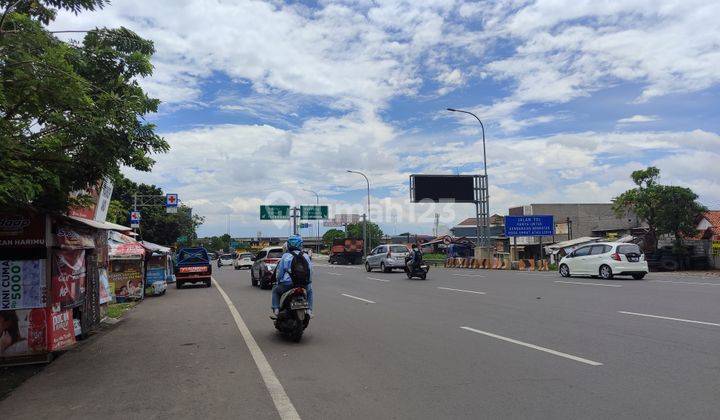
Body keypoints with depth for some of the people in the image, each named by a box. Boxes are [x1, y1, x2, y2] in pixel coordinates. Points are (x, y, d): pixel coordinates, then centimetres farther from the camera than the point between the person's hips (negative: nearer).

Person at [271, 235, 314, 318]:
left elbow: (279, 272, 3)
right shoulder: (306, 256, 6)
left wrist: (278, 282, 20)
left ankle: (276, 311, 12)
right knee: (309, 291, 35)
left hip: (287, 285, -2)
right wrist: (308, 282, 25)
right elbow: (310, 271, 10)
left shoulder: (285, 256, 0)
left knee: (275, 291, 27)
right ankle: (309, 310, 20)